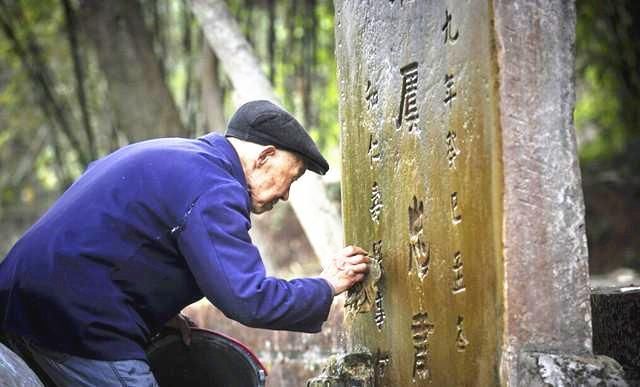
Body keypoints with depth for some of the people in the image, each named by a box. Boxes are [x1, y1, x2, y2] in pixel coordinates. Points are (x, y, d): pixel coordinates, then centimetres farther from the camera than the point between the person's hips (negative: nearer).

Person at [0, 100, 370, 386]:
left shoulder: (165, 153, 17)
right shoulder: (212, 191, -15)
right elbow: (250, 301, -21)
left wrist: (160, 311, 18)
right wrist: (327, 285, -5)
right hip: (81, 324, -10)